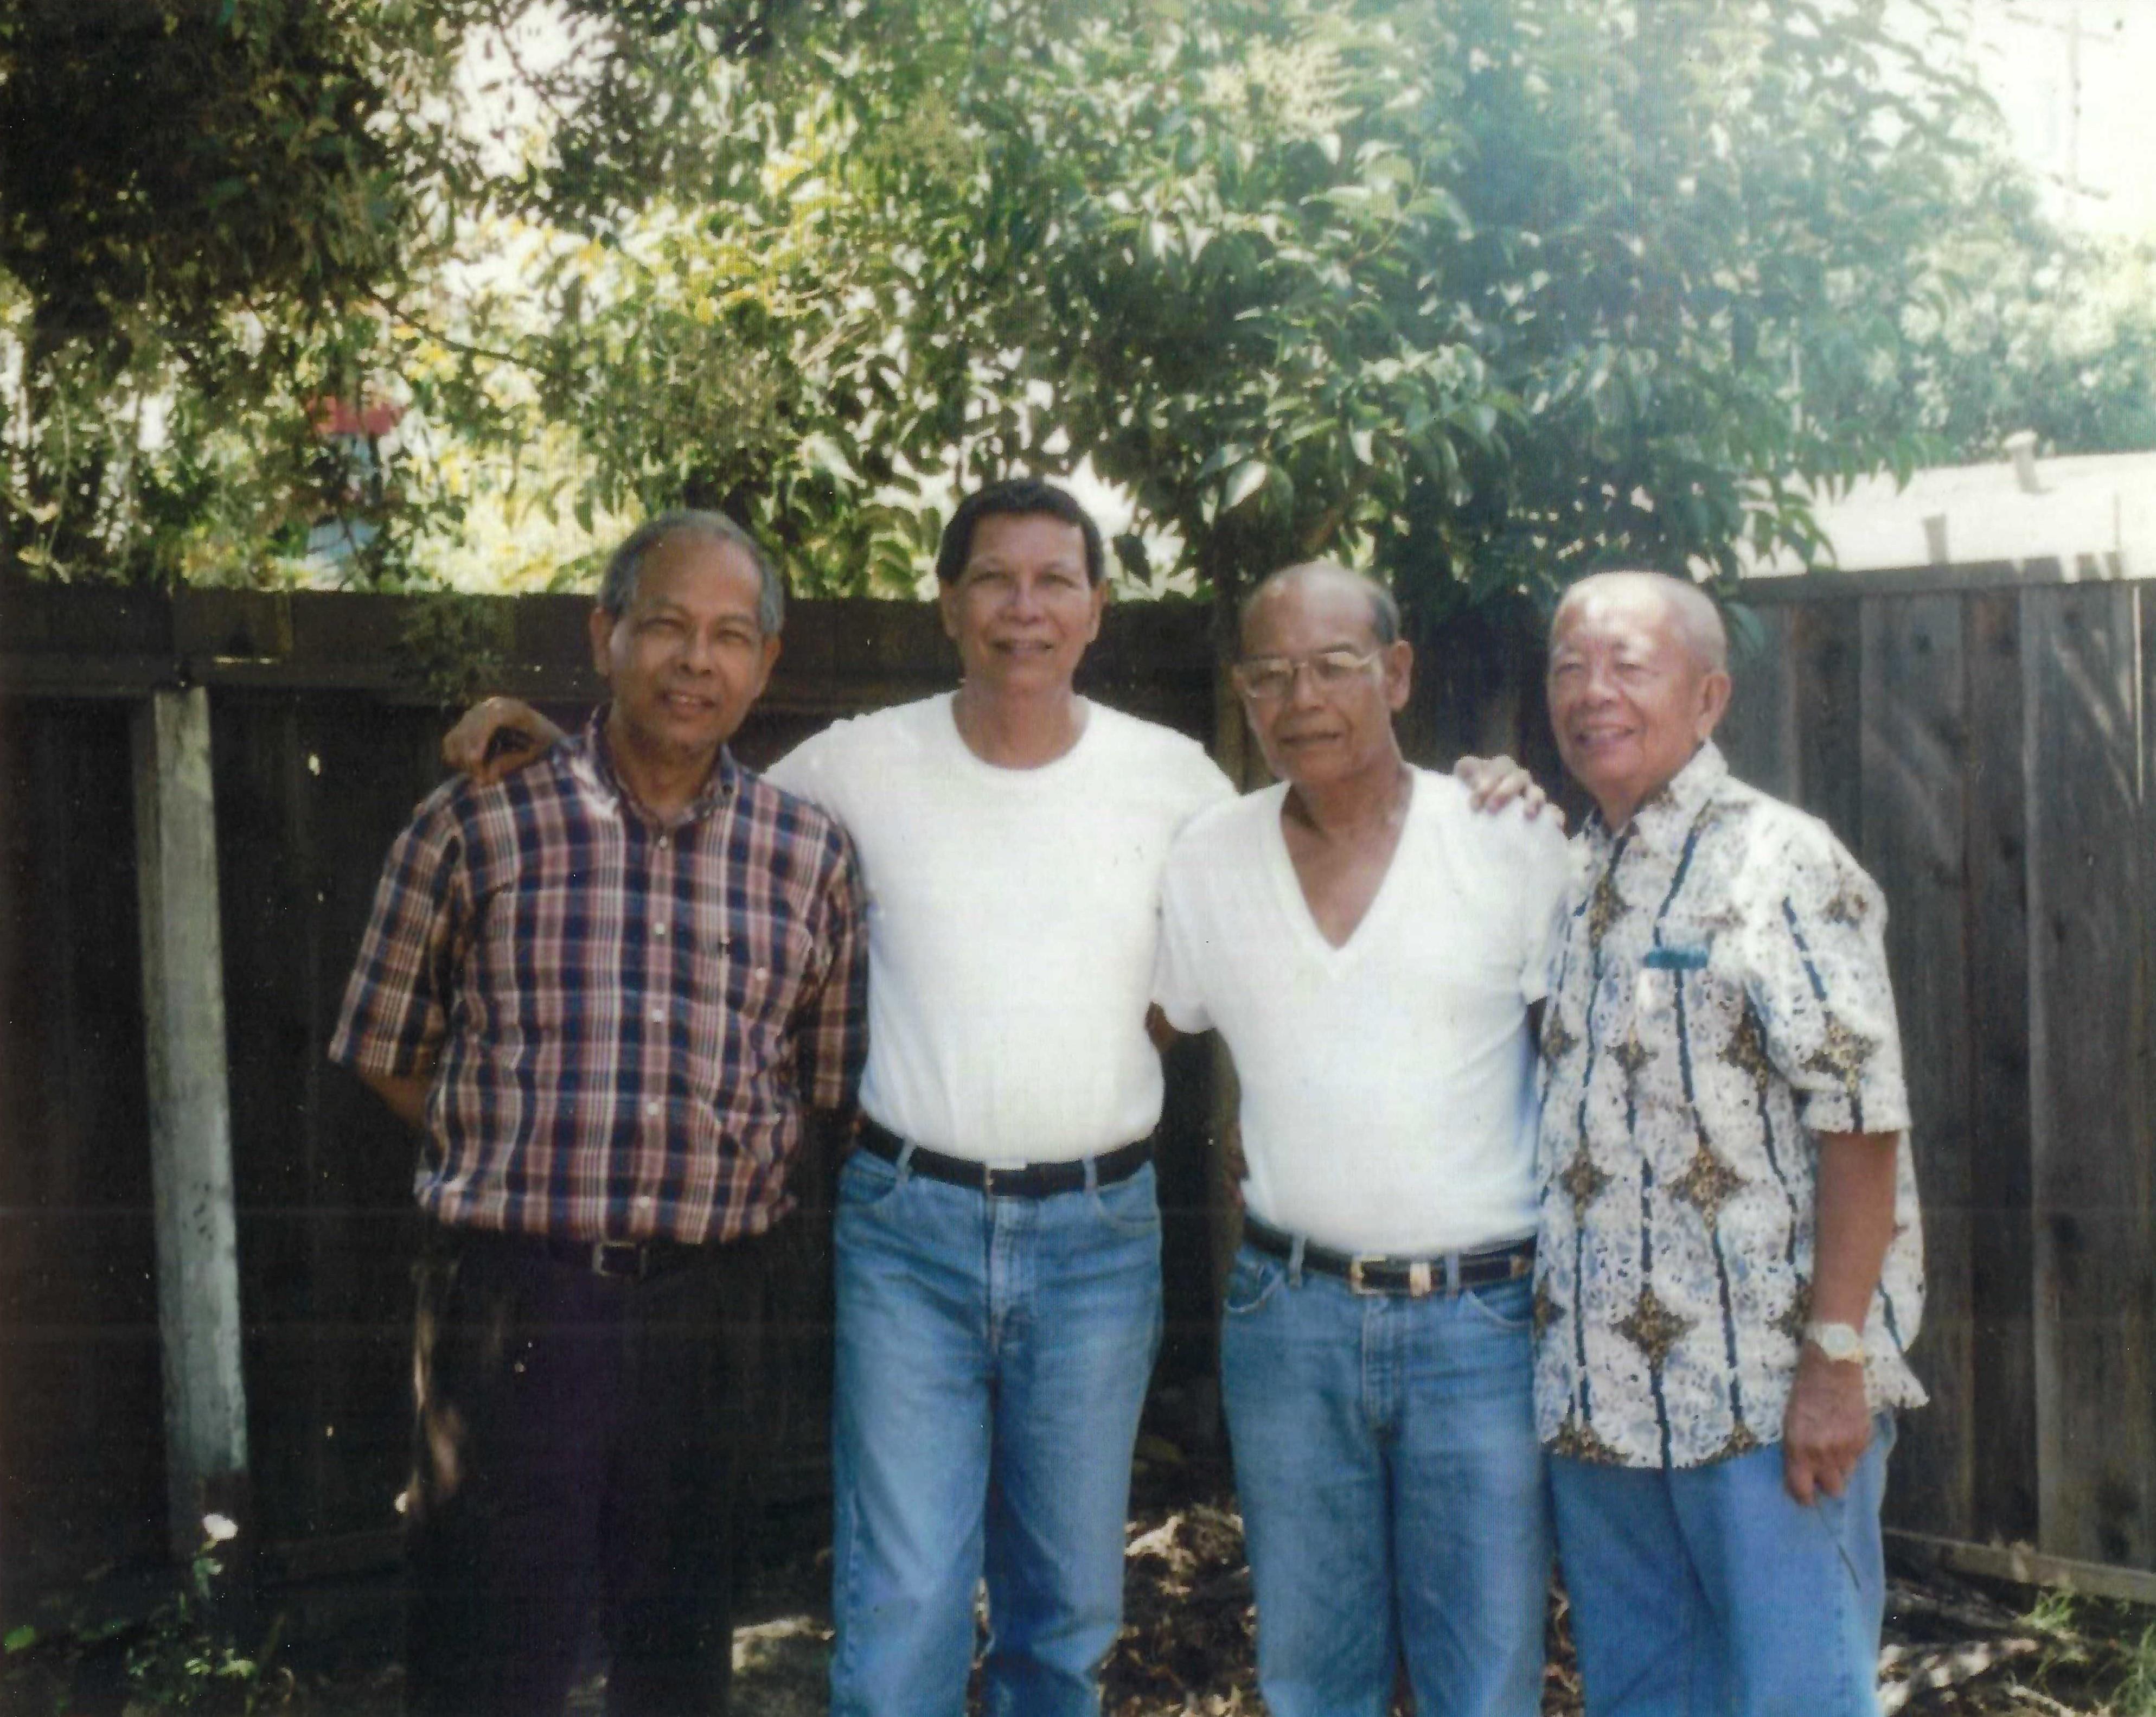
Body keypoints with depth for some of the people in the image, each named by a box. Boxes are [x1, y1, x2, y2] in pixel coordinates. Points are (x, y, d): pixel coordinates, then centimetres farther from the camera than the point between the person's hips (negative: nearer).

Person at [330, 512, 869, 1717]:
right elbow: (389, 1058, 4)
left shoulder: (812, 855, 4)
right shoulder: (479, 825, -3)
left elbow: (832, 1087, 10)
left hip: (708, 1308, 3)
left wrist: (717, 1185, 1)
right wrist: (523, 1163, -1)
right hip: (512, 1298, -2)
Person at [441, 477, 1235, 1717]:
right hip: (909, 1228, -1)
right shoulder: (865, 764, -1)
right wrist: (546, 734, 1)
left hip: (1097, 1231, 1)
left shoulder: (1173, 779, 0)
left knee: (1070, 1614, 14)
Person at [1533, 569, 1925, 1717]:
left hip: (1768, 1400, -7)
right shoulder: (1563, 877, 12)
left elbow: (1861, 1126, -15)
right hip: (1596, 1394, 7)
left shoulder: (1781, 865, -9)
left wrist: (1837, 1361, -18)